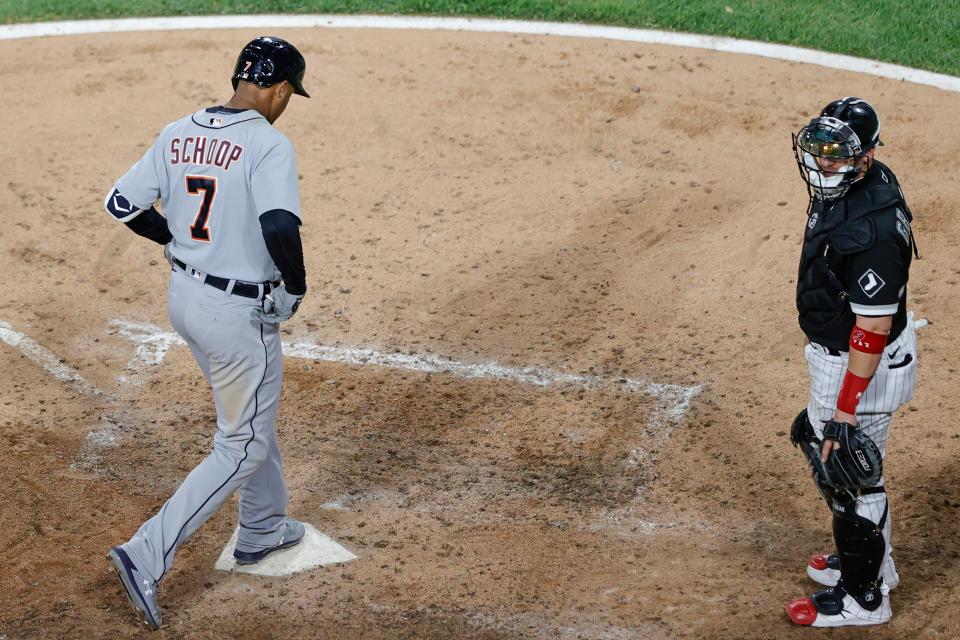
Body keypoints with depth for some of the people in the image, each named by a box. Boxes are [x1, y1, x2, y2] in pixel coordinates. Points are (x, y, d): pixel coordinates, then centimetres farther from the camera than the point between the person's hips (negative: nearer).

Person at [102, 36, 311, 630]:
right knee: (244, 447, 4)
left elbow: (122, 204, 6)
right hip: (241, 312, -8)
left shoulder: (177, 134, 2)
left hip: (184, 295, 8)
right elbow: (280, 227, -33)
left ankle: (262, 530, 43)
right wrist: (297, 285, -14)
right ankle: (147, 557, -3)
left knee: (252, 414, 28)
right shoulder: (269, 144, -19)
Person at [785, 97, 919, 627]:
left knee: (848, 476, 6)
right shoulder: (847, 187, -3)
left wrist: (845, 412, -25)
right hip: (834, 351, 10)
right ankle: (870, 559, 46)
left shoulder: (873, 230, -33)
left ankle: (863, 597, 26)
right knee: (820, 446, 26)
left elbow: (873, 330, -29)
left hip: (865, 366, -10)